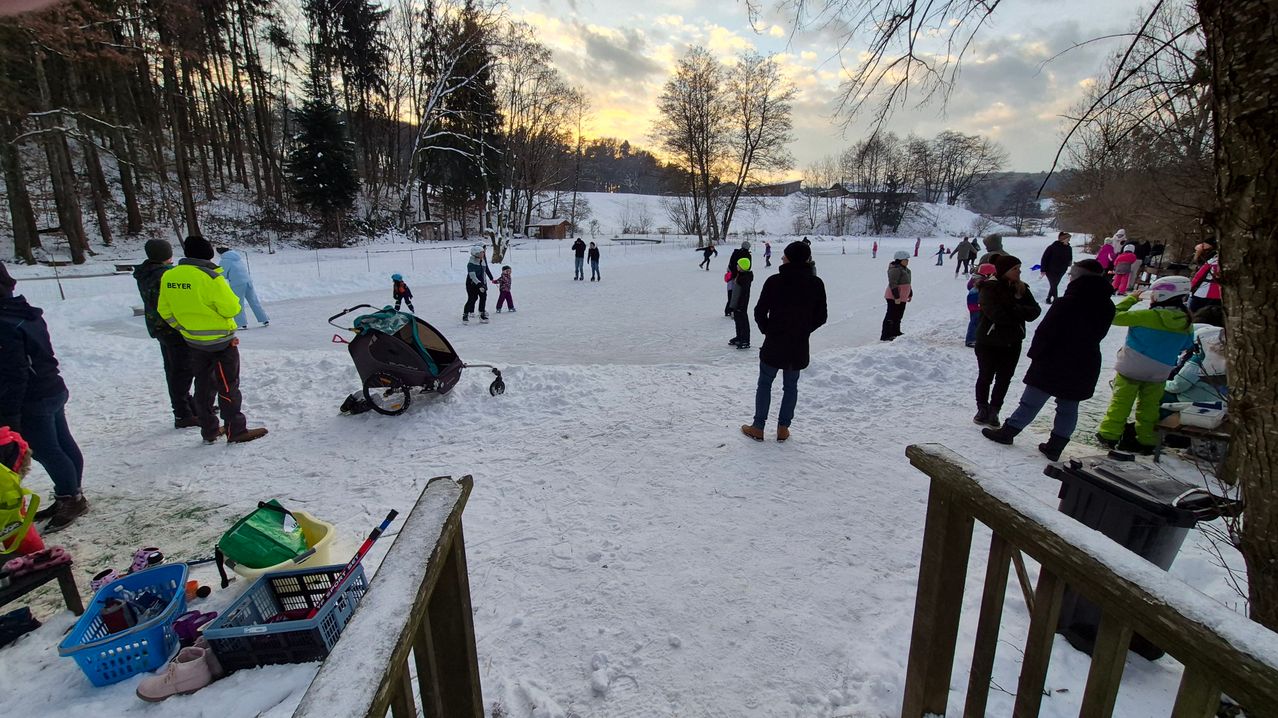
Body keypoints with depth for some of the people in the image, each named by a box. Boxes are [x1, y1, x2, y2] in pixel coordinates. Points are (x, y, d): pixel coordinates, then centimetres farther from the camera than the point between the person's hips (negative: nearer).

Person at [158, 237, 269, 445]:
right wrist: (228, 291, 0)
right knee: (228, 387, 1)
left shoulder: (168, 277, -1)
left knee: (203, 385, 16)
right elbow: (231, 308, -18)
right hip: (221, 341, -6)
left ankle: (209, 431, 23)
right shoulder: (211, 278, -21)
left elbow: (164, 311, 7)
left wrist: (183, 327, 19)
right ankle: (236, 431, 5)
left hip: (194, 342, 6)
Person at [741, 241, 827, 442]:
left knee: (765, 384, 11)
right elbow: (820, 317, 2)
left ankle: (758, 427, 15)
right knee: (790, 386, 15)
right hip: (799, 347, 3)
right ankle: (783, 428, 19)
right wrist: (803, 331, 13)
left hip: (774, 344, -2)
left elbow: (760, 312, -8)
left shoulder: (774, 281, -13)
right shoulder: (816, 284, -4)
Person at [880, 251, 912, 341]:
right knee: (891, 316, -10)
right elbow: (893, 284, -24)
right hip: (894, 298, -10)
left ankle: (896, 333, 30)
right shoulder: (895, 269, -18)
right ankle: (885, 336, -8)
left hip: (902, 297, 10)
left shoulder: (905, 269, 15)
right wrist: (896, 297, -26)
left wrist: (910, 294, 25)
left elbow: (907, 283, 25)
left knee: (898, 316, 18)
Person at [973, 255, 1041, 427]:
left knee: (1004, 379, 9)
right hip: (989, 341, -5)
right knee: (985, 377, 8)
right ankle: (982, 409, 24)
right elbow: (997, 314, -24)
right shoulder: (990, 288, -13)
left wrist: (1014, 310, -20)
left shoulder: (1020, 288, 4)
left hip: (1012, 343, 5)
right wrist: (1020, 314, -11)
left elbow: (1034, 311, -3)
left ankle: (994, 411, 20)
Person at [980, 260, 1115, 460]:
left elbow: (1045, 333, -16)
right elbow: (1098, 334, 12)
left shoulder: (1066, 304, -20)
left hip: (1054, 363, -5)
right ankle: (1055, 446, 16)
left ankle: (1007, 432, 14)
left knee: (1031, 401, 5)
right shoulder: (1107, 307, 1)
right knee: (1068, 407, 12)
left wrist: (1035, 353, -5)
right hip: (1084, 367, 5)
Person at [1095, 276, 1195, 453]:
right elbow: (1185, 346, 12)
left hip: (1131, 367, -4)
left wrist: (1131, 298, -1)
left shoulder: (1147, 316, -20)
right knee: (1149, 406, 15)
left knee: (1120, 401, 6)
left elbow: (1116, 317, -13)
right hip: (1159, 372, 4)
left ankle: (1109, 434, 10)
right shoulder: (1186, 323, -2)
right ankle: (1146, 440, 22)